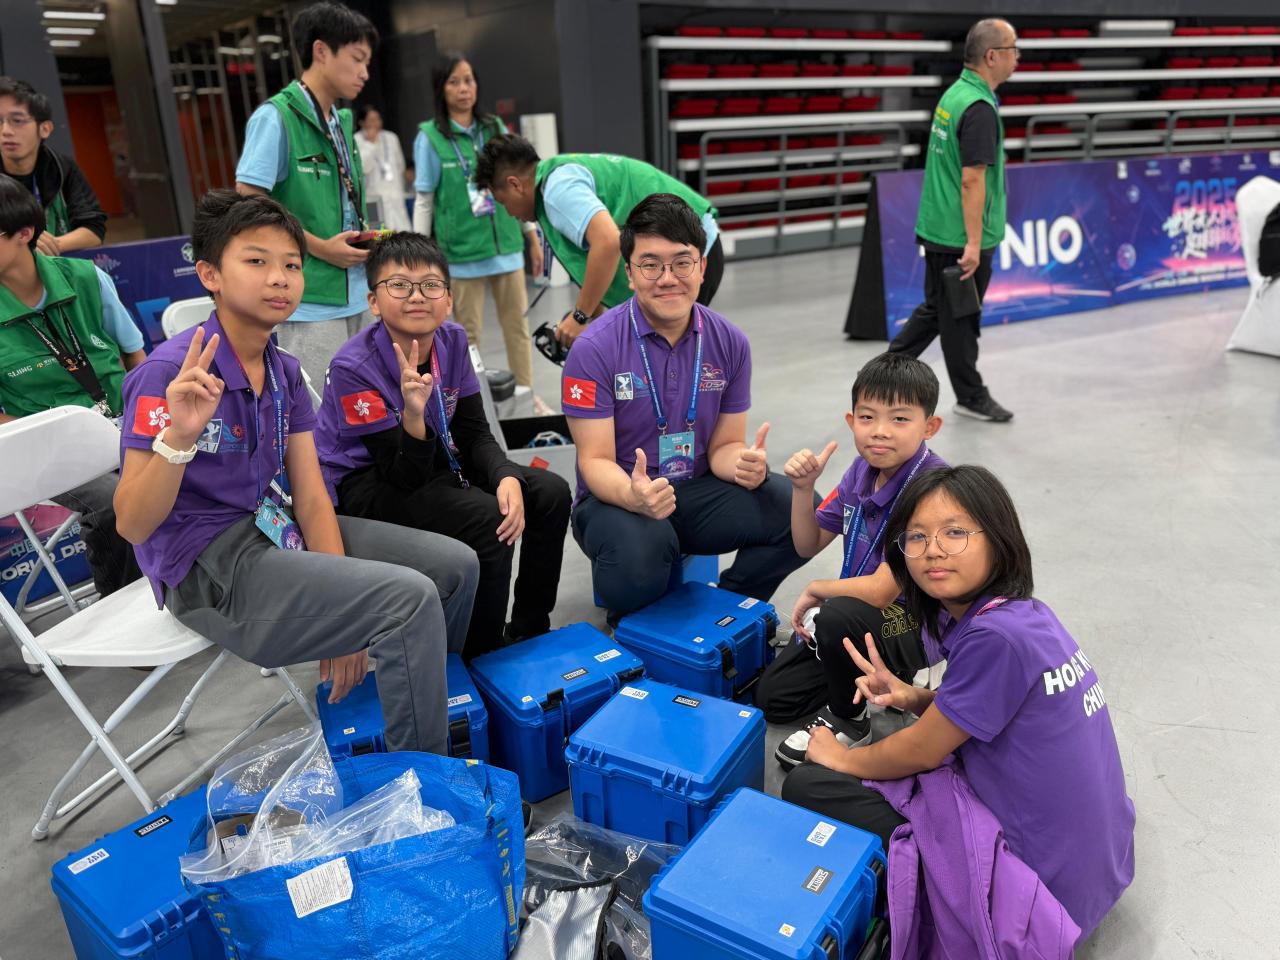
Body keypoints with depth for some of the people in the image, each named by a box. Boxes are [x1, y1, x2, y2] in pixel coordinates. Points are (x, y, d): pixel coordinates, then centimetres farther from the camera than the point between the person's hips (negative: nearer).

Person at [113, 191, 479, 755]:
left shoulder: (283, 370, 4)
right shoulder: (168, 373, -17)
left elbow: (310, 495, 0)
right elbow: (133, 526, -18)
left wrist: (342, 614, -8)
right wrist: (178, 437, -37)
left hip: (277, 528, 8)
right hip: (210, 567, -8)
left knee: (456, 565, 5)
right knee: (409, 598, -25)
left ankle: (424, 700, 29)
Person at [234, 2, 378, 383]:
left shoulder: (341, 122, 15)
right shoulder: (276, 117, -9)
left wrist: (363, 240, 5)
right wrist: (319, 247, -14)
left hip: (352, 297, 8)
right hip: (309, 303, -8)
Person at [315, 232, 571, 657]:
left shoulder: (452, 341, -7)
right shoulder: (354, 368, -24)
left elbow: (475, 434, -2)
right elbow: (406, 477, -24)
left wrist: (507, 477, -23)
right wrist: (413, 412, -43)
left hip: (433, 462, 7)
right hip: (366, 485, -7)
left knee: (550, 493, -8)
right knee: (487, 520, -30)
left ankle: (530, 632, 7)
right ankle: (482, 657, -10)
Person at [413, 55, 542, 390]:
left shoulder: (496, 128, 9)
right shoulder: (430, 137, -1)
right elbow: (423, 200, 0)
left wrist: (532, 235, 12)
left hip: (506, 244, 4)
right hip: (463, 250, -3)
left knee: (517, 325, 8)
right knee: (468, 333, 5)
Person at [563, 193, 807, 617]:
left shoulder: (729, 343, 0)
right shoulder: (595, 348, -14)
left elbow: (723, 446, 4)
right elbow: (595, 461, -14)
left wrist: (746, 465, -21)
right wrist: (634, 497, -37)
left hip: (697, 493, 4)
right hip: (616, 499, -4)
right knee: (639, 551, -38)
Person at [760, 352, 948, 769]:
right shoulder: (864, 470, -3)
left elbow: (881, 590, -31)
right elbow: (808, 545, 5)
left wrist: (816, 591, -12)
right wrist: (803, 487, -13)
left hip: (916, 623, -8)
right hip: (864, 609, 8)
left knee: (839, 617, -38)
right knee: (773, 697, 7)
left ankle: (848, 719, -8)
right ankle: (893, 675, 21)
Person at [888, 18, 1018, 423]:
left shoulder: (955, 93, 11)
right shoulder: (979, 108, -19)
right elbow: (972, 181, -23)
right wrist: (973, 244, -23)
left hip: (936, 228, 9)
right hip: (961, 237, -9)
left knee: (935, 309, 19)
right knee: (961, 318, 5)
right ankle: (971, 396, 20)